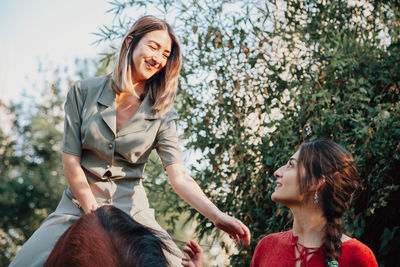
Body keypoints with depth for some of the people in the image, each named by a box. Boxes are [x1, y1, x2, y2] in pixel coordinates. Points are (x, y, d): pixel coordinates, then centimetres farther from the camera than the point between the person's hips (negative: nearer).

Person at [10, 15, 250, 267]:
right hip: (79, 204, -1)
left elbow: (179, 176, -11)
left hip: (130, 208, 1)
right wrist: (94, 214, -9)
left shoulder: (162, 113, 0)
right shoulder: (84, 92, -1)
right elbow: (71, 160, -2)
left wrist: (218, 216, -27)